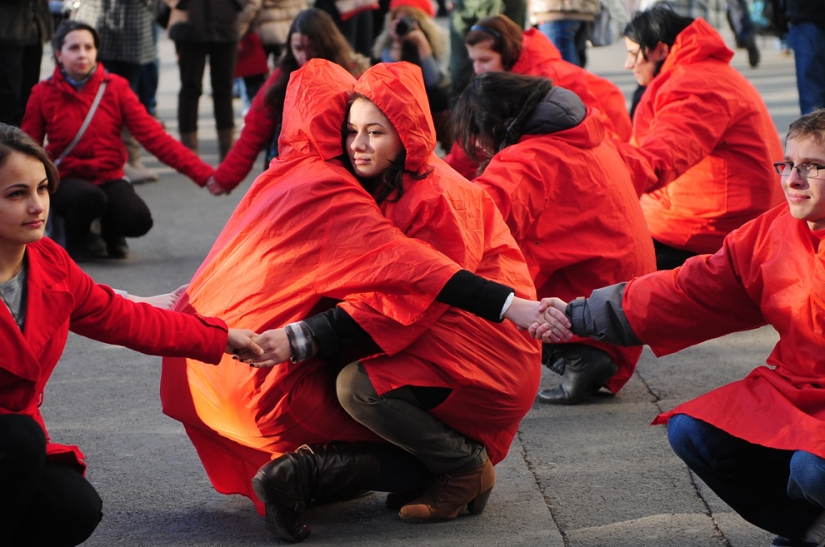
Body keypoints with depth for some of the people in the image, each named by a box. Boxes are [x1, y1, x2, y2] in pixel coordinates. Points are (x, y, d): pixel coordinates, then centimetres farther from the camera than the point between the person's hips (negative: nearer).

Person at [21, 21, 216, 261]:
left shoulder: (115, 87, -3)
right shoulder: (43, 93, -5)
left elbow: (153, 135, -8)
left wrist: (203, 174, -18)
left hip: (109, 178, 2)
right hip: (66, 180, -2)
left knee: (138, 220, -28)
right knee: (89, 198, -37)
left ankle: (111, 231, 10)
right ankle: (74, 239, -1)